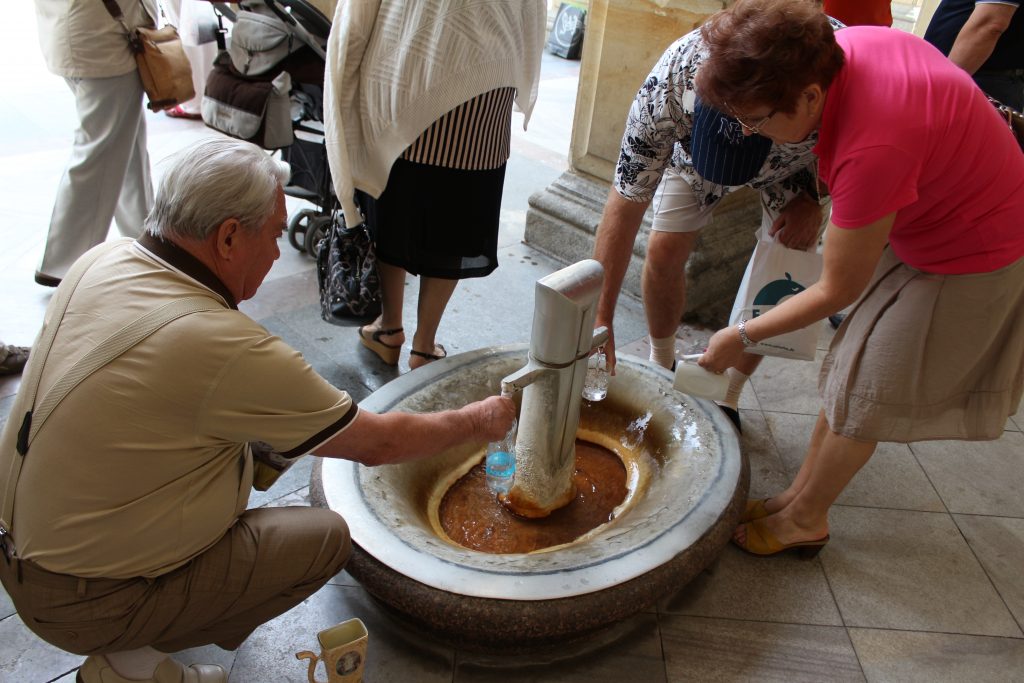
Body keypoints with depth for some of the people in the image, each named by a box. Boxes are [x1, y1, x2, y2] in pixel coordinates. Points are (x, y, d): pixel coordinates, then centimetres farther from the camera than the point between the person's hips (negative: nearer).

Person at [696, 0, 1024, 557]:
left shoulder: (871, 151, -39)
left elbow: (837, 291, -25)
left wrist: (742, 336, -13)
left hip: (973, 259, -9)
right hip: (937, 214, 9)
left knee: (862, 389, 1)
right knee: (853, 366, 13)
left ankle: (804, 520, 21)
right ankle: (799, 495, 27)